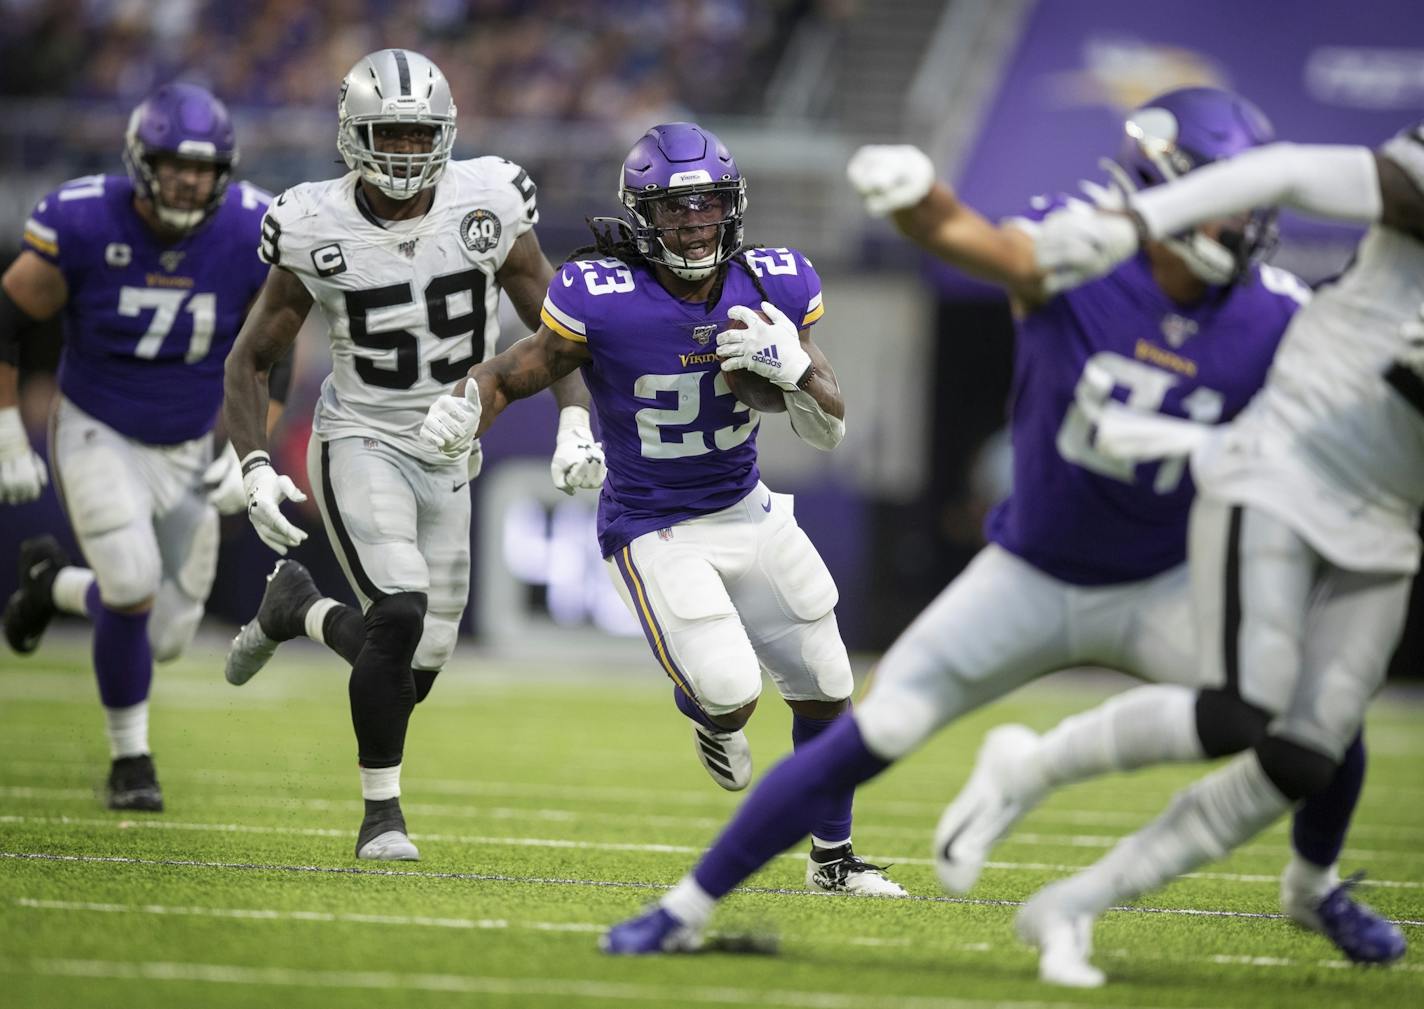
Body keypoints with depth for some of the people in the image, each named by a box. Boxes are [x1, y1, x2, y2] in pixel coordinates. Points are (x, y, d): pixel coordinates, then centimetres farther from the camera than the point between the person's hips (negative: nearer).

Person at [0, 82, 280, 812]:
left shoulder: (253, 237, -14)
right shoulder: (82, 224, -20)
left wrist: (250, 455, -9)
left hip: (188, 451, 3)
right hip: (97, 434, -3)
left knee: (165, 635, 3)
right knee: (134, 584, -23)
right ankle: (130, 757, 1)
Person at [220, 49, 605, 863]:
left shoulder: (489, 206, -9)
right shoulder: (316, 231, -12)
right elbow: (251, 360, -2)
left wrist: (576, 425, -17)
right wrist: (256, 469, -15)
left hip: (448, 454, 3)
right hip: (360, 443, -3)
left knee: (420, 665, 3)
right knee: (400, 612, -24)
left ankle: (297, 608, 35)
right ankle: (382, 815, -6)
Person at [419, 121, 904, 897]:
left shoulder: (771, 288, -8)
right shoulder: (602, 301, -21)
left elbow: (829, 431, -4)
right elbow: (512, 374, -12)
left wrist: (792, 370, -24)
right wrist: (464, 410, -34)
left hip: (746, 512, 5)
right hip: (655, 533, -5)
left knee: (825, 687, 9)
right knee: (730, 690, -21)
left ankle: (832, 857, 31)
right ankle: (707, 713, 19)